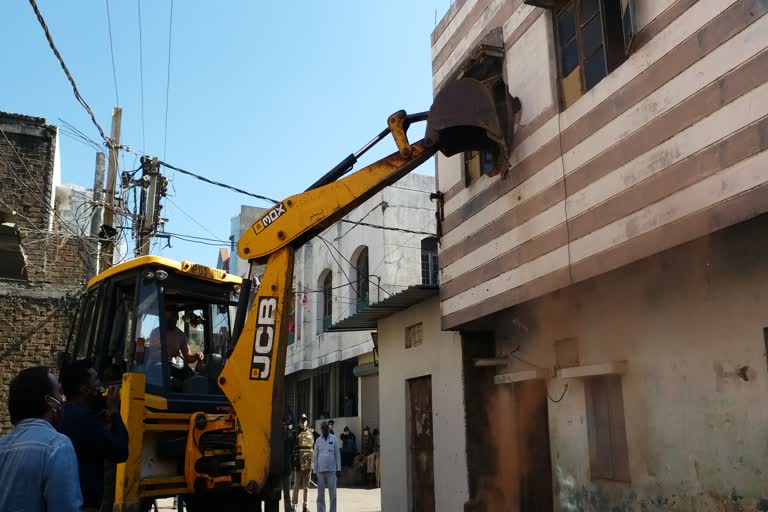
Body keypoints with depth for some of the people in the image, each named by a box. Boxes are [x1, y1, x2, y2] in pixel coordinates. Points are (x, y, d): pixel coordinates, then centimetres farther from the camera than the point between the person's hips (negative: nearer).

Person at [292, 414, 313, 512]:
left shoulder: (310, 434, 11)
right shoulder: (296, 433, -1)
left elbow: (313, 448, 13)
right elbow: (291, 449, -5)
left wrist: (313, 462, 8)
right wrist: (293, 462, -11)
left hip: (308, 463, 4)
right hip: (298, 463, -4)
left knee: (306, 486, 10)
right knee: (296, 485, -1)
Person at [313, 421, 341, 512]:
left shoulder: (334, 439, 2)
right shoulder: (318, 440, 7)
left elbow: (337, 454, 3)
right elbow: (315, 456, 9)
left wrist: (339, 469, 0)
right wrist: (315, 471, 5)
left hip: (331, 470, -2)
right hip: (320, 470, 2)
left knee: (332, 493, 0)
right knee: (320, 494, 5)